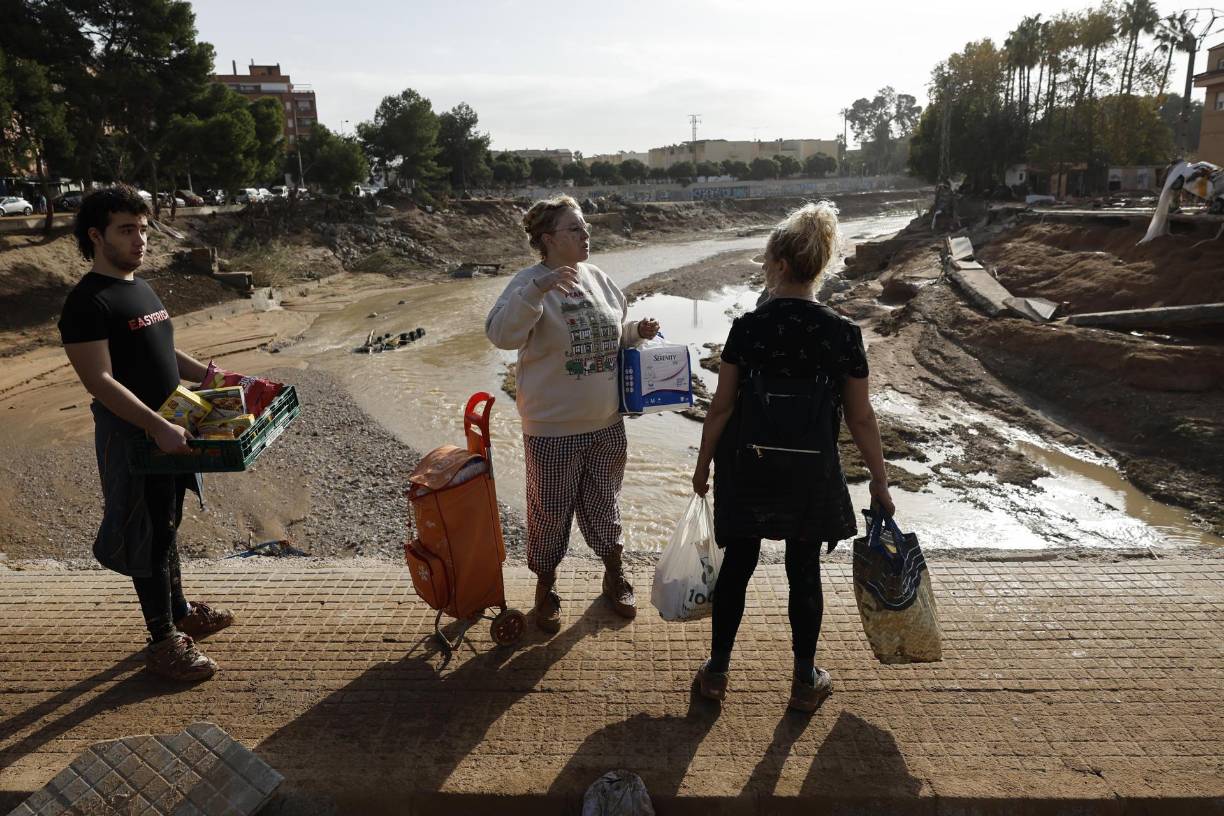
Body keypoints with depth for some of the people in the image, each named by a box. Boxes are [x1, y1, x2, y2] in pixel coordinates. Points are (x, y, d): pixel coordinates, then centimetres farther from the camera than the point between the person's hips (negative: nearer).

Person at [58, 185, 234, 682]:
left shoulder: (141, 288, 11)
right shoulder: (88, 301, -17)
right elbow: (99, 381, -24)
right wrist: (157, 426, -31)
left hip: (167, 427, 9)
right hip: (131, 436, -9)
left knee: (167, 526, 20)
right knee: (149, 535, 1)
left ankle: (180, 612, 36)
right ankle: (163, 641, 14)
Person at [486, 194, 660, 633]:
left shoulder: (598, 279, 5)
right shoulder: (530, 283, -14)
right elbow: (501, 333, -30)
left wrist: (636, 331, -3)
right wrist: (538, 288, -42)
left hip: (607, 424, 5)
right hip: (553, 429, -5)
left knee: (603, 502, 20)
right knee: (550, 511, 11)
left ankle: (614, 575, 41)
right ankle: (545, 588, 33)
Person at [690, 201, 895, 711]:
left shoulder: (749, 327, -11)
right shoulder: (843, 334, -9)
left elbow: (722, 406, -7)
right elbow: (860, 419, -5)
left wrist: (703, 463, 6)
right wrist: (879, 479, 7)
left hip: (747, 469, 0)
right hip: (810, 475, 0)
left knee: (737, 565, 14)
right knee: (804, 572, 14)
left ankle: (716, 671, 27)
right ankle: (805, 680, 29)